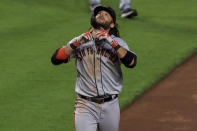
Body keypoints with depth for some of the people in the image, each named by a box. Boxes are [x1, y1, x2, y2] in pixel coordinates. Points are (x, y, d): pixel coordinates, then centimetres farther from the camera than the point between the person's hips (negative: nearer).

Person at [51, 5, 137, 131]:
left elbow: (131, 62, -15)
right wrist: (77, 41, -15)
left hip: (110, 106, 1)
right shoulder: (80, 41, 7)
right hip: (85, 106, -1)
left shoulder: (117, 43, 4)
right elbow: (55, 59, -5)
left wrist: (111, 42, -19)